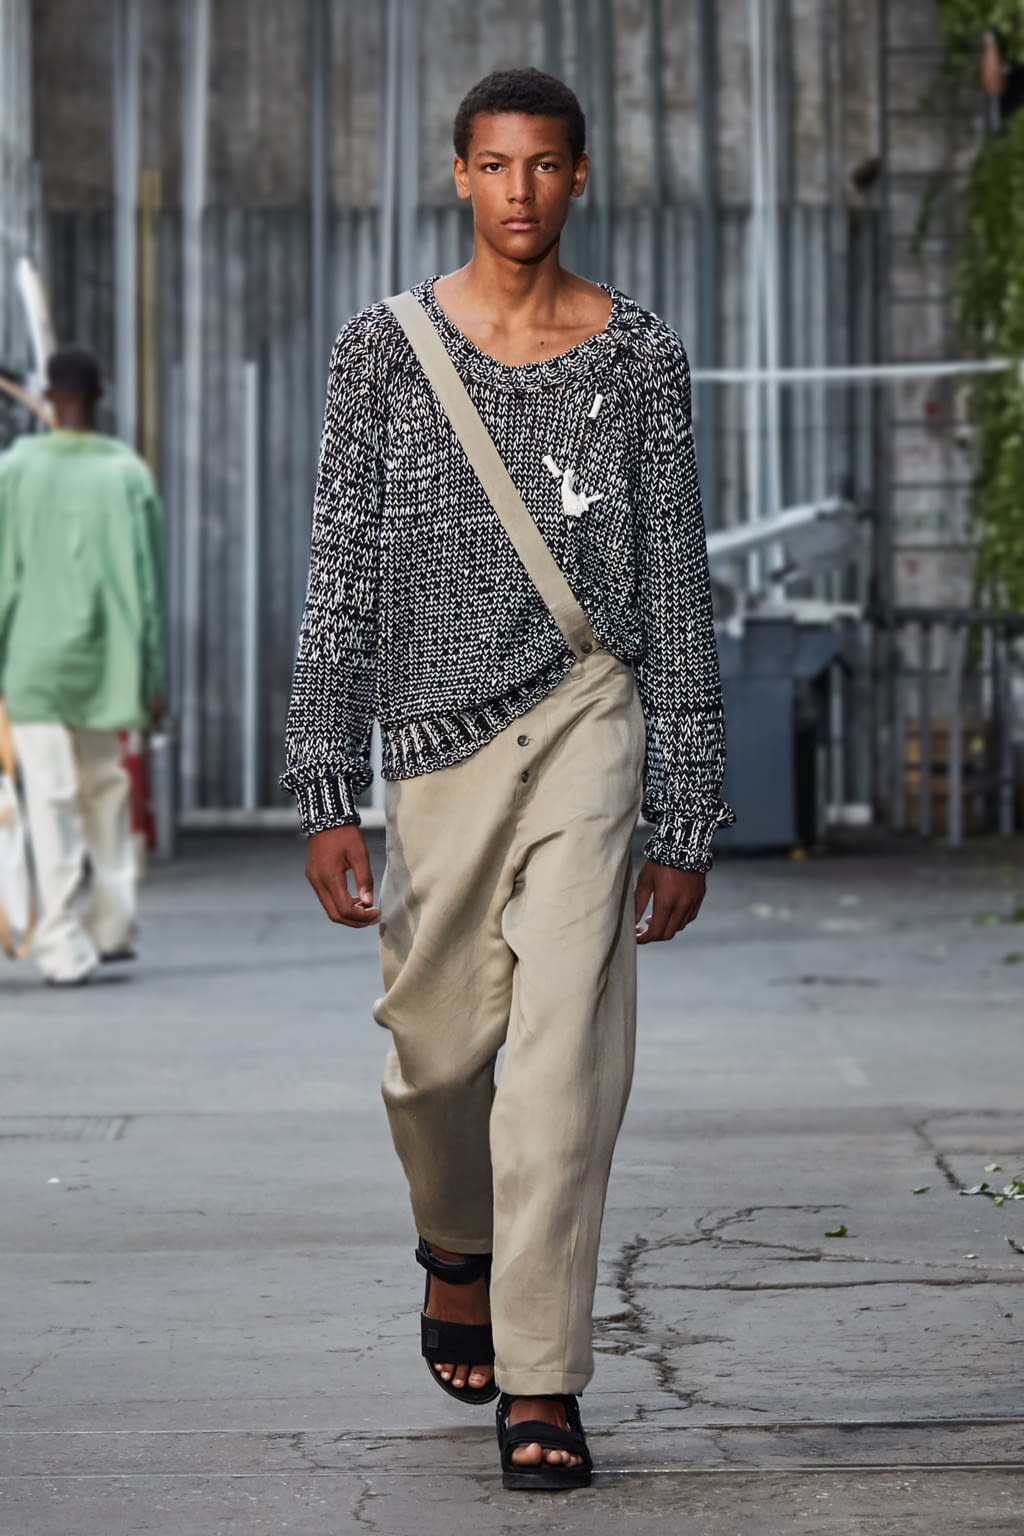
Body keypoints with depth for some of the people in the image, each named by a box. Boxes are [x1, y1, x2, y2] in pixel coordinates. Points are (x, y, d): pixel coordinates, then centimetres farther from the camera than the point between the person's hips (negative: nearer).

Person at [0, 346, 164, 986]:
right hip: (106, 663, 2)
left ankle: (66, 946, -7)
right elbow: (149, 580, 2)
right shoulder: (128, 472, 1)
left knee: (52, 799, -2)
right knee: (105, 785, 19)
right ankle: (112, 925, 21)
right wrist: (152, 671, 7)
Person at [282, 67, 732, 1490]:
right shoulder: (383, 347, 4)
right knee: (436, 1051, 10)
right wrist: (327, 794, -4)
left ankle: (541, 1381, -5)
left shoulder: (639, 355, 3)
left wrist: (689, 817, 2)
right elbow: (342, 577, 3)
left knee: (564, 1052, -11)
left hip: (588, 713, -1)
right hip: (438, 737, 1)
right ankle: (457, 1245, 43)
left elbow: (678, 593, 5)